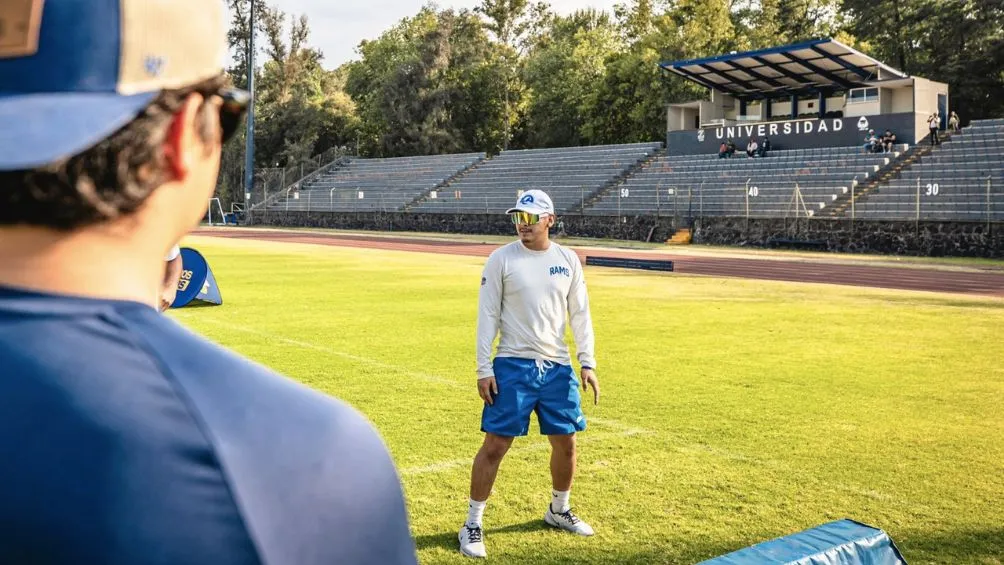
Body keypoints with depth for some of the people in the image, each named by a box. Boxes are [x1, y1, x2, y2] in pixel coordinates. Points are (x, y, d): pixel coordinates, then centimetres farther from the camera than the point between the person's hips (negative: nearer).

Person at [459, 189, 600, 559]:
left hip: (557, 366, 4)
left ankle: (558, 510, 35)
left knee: (566, 443, 12)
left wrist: (587, 363, 3)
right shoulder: (501, 259, -5)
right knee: (495, 445, -4)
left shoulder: (568, 260, 4)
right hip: (513, 366, -4)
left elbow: (580, 315, 9)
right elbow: (487, 316, -5)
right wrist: (483, 369, -9)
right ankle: (472, 524, 9)